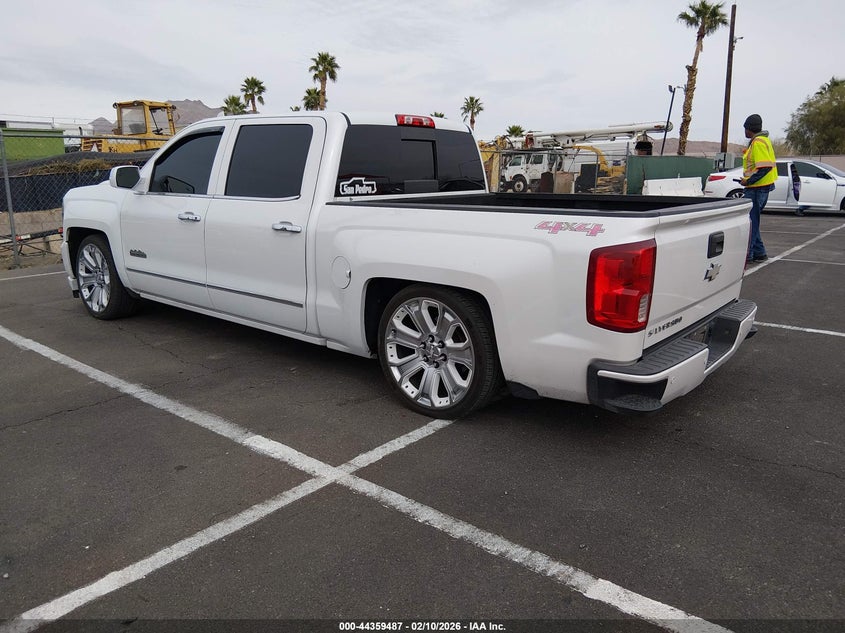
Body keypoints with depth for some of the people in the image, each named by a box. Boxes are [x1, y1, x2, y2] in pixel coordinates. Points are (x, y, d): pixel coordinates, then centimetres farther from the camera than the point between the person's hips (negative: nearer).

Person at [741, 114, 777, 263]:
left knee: (750, 221, -7)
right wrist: (748, 180, 15)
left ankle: (747, 254, -5)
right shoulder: (762, 140, 18)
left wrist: (748, 181, -18)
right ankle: (759, 252, 20)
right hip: (760, 187, 10)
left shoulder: (758, 142, -15)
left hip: (757, 188, -10)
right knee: (753, 220, 15)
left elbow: (765, 167, -24)